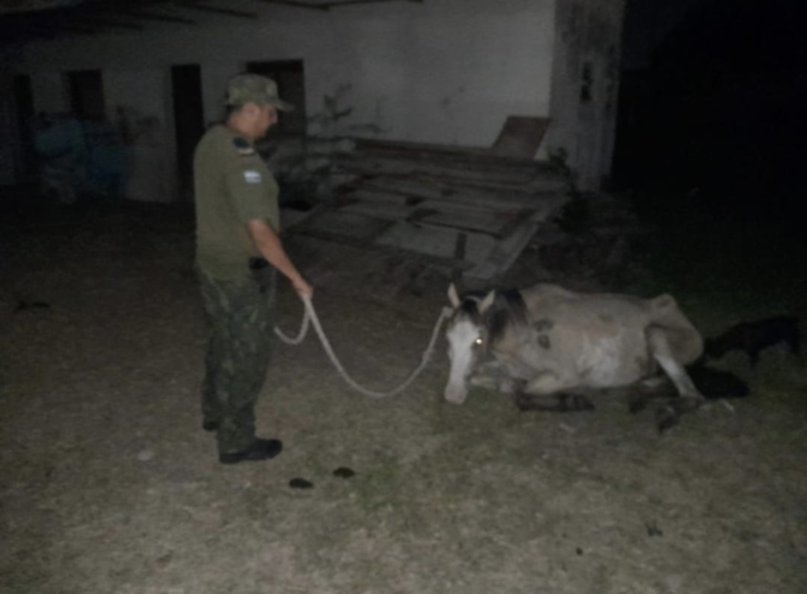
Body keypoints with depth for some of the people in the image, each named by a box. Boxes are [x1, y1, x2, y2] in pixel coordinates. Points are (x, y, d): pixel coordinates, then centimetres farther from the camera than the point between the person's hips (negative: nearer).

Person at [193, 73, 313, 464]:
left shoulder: (211, 141, 4)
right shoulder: (240, 158, -26)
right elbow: (260, 231, -29)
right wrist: (296, 278, -21)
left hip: (212, 263, 10)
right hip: (241, 275, -9)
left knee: (223, 343, 26)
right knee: (246, 357, 5)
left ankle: (214, 412, 45)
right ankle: (236, 443, 19)